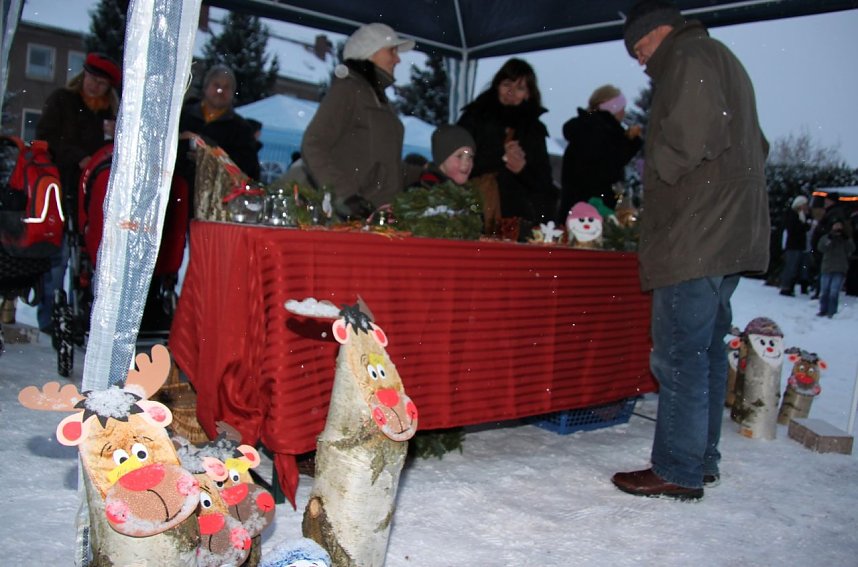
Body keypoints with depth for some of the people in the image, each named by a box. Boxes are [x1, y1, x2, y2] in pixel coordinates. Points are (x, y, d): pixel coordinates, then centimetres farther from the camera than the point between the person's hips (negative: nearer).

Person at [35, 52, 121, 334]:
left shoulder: (111, 110, 18)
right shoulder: (61, 100, 6)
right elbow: (46, 138, -2)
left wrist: (116, 137, -1)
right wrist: (78, 157, -12)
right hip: (63, 185, -4)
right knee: (58, 252, -7)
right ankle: (50, 317, 0)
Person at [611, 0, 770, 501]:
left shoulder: (689, 58, -4)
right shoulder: (724, 61, 27)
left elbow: (693, 132, -21)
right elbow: (756, 146, 27)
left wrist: (660, 169, -5)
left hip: (695, 237, -11)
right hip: (733, 233, 11)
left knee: (679, 354, -8)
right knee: (707, 349, 13)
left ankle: (678, 470, -2)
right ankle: (703, 460, 21)